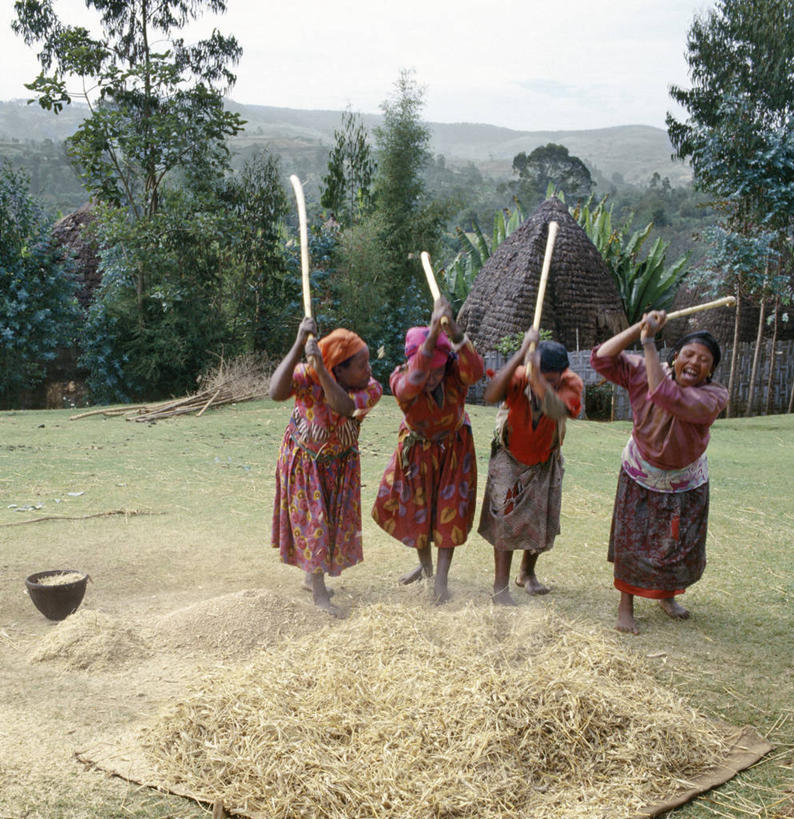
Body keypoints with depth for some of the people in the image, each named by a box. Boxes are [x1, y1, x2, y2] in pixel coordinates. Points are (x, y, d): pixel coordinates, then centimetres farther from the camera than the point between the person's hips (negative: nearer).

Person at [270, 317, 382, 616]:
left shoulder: (370, 389, -24)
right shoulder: (307, 376, -30)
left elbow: (344, 407, -45)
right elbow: (277, 392, -50)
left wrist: (319, 367, -57)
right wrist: (299, 345, -56)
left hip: (340, 463, 4)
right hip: (304, 460, -3)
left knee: (336, 520, 14)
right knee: (312, 520, 2)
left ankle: (311, 576, 38)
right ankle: (319, 593, 14)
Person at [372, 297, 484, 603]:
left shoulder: (455, 374, -28)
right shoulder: (401, 380, -30)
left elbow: (475, 369, -53)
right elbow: (411, 384, -55)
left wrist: (453, 330, -68)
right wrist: (433, 331, -67)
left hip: (453, 449, -1)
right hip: (417, 449, 1)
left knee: (450, 511, 1)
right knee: (413, 507, 13)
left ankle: (441, 578, 13)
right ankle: (425, 564, 39)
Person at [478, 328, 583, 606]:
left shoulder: (571, 383, -25)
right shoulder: (519, 376, -29)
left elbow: (557, 409, -46)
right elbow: (490, 396, -50)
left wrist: (538, 378, -60)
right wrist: (522, 353, -52)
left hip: (545, 461, 3)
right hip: (510, 458, -3)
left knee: (543, 522, 12)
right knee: (505, 520, -10)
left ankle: (527, 573, 36)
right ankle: (500, 588, -2)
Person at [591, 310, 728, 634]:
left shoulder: (714, 395, -28)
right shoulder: (644, 371, -19)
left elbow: (666, 396, -44)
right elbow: (601, 359, -26)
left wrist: (648, 341, -43)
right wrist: (640, 327, -34)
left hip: (686, 481, 0)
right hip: (641, 474, 0)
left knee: (681, 545, 15)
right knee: (632, 541, 4)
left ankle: (667, 595, 42)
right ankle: (626, 605, 22)